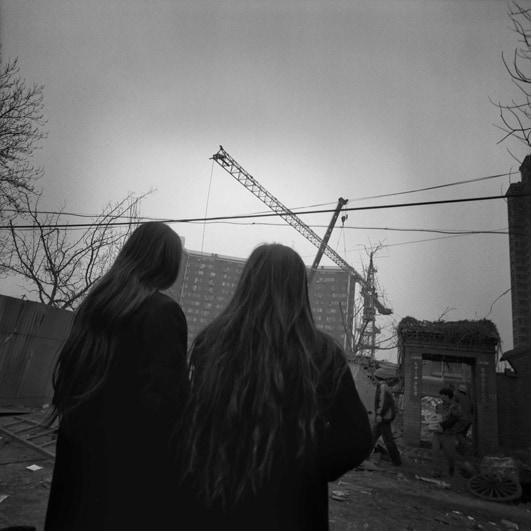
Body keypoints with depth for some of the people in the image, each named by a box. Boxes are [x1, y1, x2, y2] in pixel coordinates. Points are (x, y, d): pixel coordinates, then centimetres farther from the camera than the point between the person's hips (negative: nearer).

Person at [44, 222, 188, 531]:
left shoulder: (95, 301, 3)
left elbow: (69, 369, 11)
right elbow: (165, 395, -23)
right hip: (134, 450, -7)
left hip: (81, 440, 7)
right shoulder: (164, 312, -19)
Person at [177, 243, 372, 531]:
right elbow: (355, 441, -12)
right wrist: (308, 472, 2)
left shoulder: (211, 341, -12)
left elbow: (188, 427, -6)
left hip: (209, 505, 1)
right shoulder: (321, 354, -15)